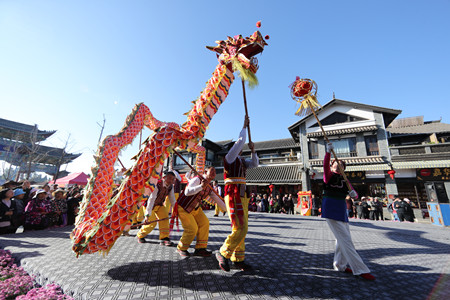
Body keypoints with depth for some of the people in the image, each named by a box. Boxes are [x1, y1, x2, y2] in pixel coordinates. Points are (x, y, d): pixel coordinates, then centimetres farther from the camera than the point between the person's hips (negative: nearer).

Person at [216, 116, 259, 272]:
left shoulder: (241, 161, 20)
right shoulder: (229, 157, -4)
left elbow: (255, 164, 22)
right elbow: (240, 141, -9)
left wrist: (253, 150, 9)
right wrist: (245, 126, 3)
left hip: (242, 195, 9)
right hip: (233, 194, -9)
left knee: (242, 229, 11)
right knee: (240, 229, -11)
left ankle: (238, 259, 22)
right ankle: (223, 254, 7)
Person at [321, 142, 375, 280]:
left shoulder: (345, 180, 15)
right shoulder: (329, 175, -3)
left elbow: (355, 194, 8)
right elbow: (325, 165, -25)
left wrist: (353, 193, -17)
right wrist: (328, 152, -39)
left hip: (341, 210, 8)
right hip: (330, 209, -7)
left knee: (343, 238, 15)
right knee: (345, 239, -6)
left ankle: (339, 265, 32)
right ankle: (360, 270, 3)